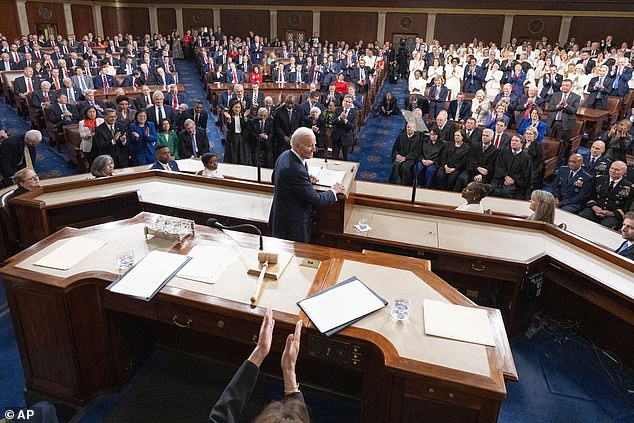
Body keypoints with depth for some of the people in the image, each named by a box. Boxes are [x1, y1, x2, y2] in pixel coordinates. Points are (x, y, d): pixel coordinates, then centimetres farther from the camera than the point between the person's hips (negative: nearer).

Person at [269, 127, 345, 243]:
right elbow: (316, 200, -24)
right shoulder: (296, 170, -31)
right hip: (293, 226, -9)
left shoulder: (285, 155, -3)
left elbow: (275, 179, 15)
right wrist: (333, 191, -5)